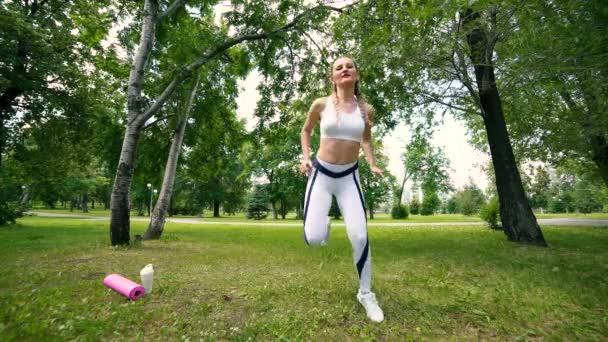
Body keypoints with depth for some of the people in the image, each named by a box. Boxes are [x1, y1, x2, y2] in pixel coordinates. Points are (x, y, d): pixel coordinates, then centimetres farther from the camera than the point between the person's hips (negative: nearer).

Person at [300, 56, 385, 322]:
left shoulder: (366, 110, 3)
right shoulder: (321, 104, -3)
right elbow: (306, 131, 13)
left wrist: (373, 165, 6)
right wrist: (305, 158, -1)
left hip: (349, 177, 2)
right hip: (321, 174, -1)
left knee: (360, 237, -7)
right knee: (313, 239, -12)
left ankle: (365, 293, 19)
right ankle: (325, 225, 29)